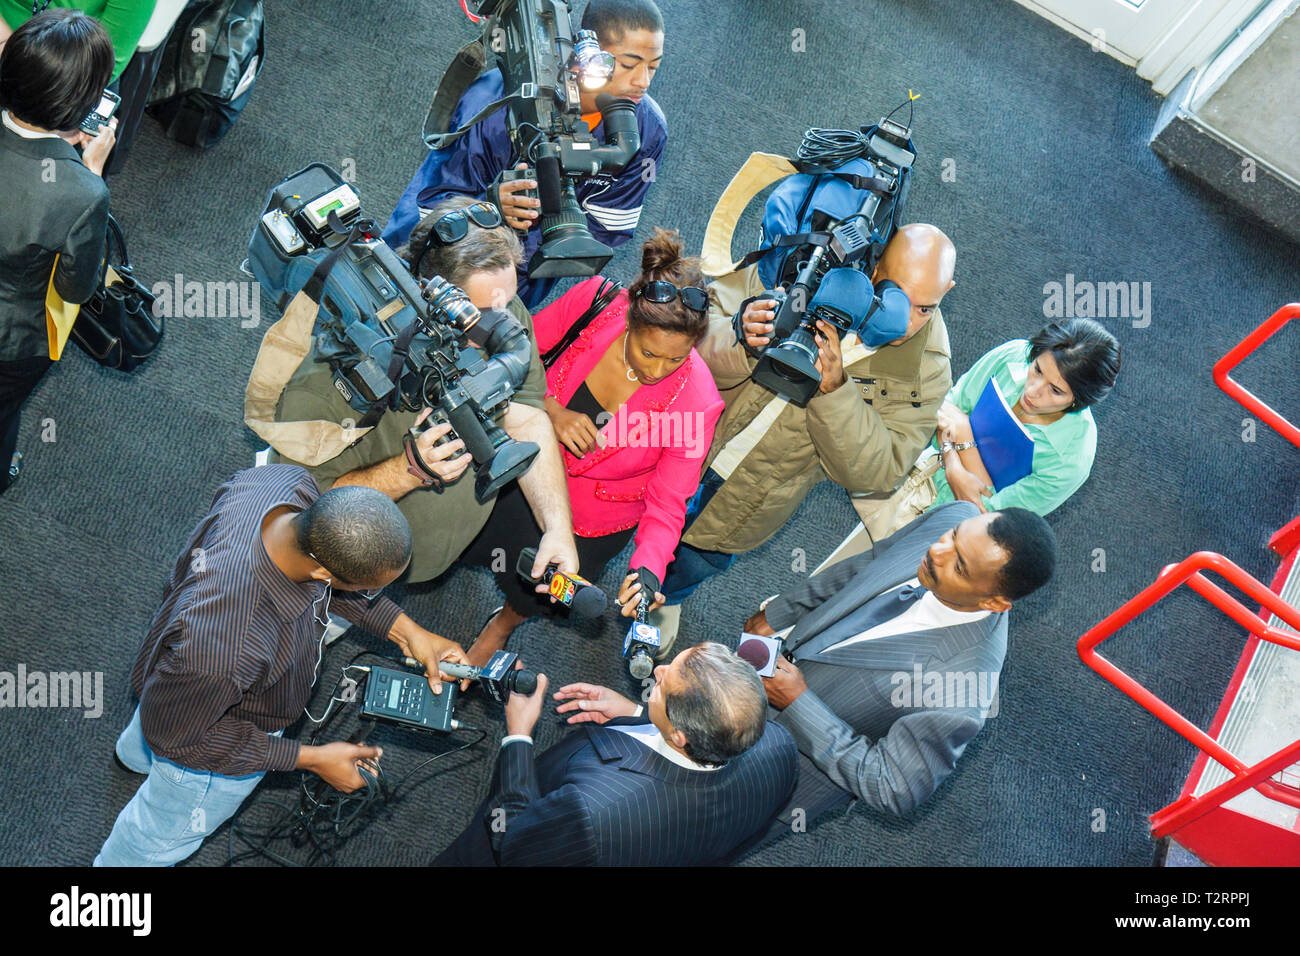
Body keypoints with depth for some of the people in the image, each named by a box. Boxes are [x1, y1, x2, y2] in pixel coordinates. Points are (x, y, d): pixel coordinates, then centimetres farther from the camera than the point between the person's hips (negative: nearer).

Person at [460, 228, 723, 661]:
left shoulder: (697, 400, -29)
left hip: (592, 512, -2)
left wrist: (647, 569, -39)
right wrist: (550, 410, -27)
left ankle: (508, 619, 40)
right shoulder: (594, 300, -25)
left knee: (531, 595, 1)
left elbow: (667, 506, -21)